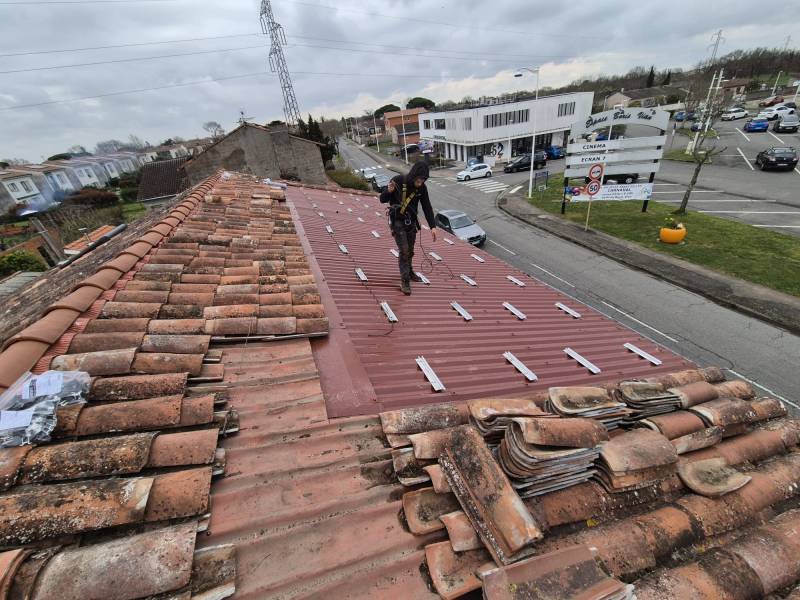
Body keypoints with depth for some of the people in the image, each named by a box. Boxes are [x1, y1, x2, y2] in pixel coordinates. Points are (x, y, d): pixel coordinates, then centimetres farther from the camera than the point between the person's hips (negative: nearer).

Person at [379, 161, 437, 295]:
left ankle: (409, 272, 38)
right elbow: (383, 199, -11)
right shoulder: (398, 181, -18)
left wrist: (433, 226, -16)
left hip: (411, 222, 4)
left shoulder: (422, 188, -8)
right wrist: (389, 191, -33)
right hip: (397, 222, -4)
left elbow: (427, 207, -7)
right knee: (403, 250, -12)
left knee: (410, 250, 15)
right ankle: (405, 281, -5)